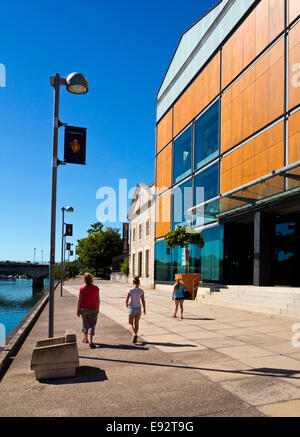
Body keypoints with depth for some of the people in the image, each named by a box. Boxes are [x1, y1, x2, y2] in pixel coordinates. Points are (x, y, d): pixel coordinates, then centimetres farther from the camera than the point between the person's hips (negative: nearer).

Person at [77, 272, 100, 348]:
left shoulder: (82, 289, -8)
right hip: (93, 309, -1)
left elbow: (79, 300, -7)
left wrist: (78, 310, 1)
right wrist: (98, 308, 9)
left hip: (84, 309, 1)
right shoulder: (95, 288, -8)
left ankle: (86, 339, 36)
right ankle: (90, 341, -14)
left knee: (85, 323, 20)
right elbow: (98, 299, -4)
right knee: (91, 325, 0)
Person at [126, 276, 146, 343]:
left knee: (130, 324, 9)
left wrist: (127, 305, 14)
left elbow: (127, 300, -8)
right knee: (136, 324, 17)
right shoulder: (141, 291, -6)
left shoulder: (130, 290, -12)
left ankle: (134, 335, -17)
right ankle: (135, 338, 19)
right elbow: (143, 301, -3)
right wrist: (144, 309, 9)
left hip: (132, 309, -2)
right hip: (138, 309, 3)